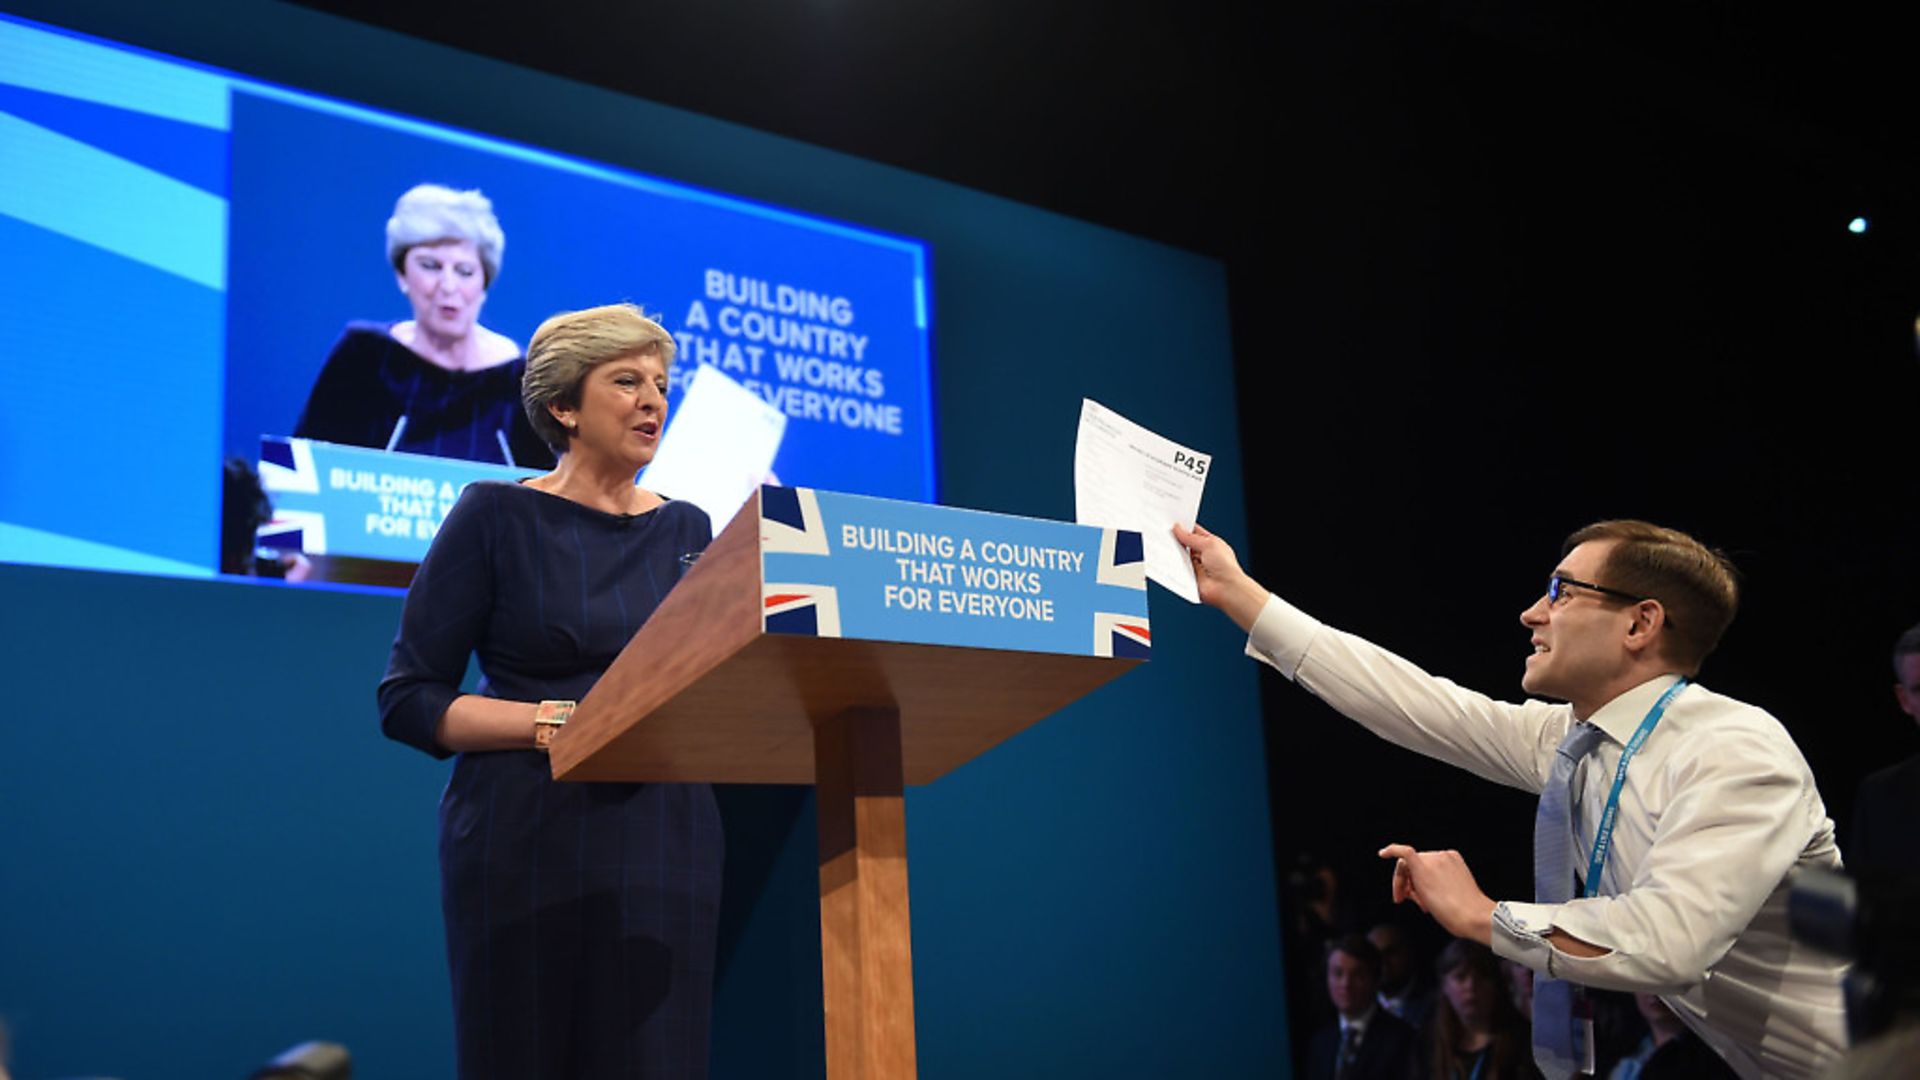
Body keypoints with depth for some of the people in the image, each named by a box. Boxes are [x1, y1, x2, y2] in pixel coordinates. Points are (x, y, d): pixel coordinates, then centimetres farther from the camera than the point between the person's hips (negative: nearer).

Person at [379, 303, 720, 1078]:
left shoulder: (686, 530, 12)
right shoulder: (496, 514, -1)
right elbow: (409, 700, -4)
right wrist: (559, 723, -16)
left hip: (666, 837, 4)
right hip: (528, 840, -3)